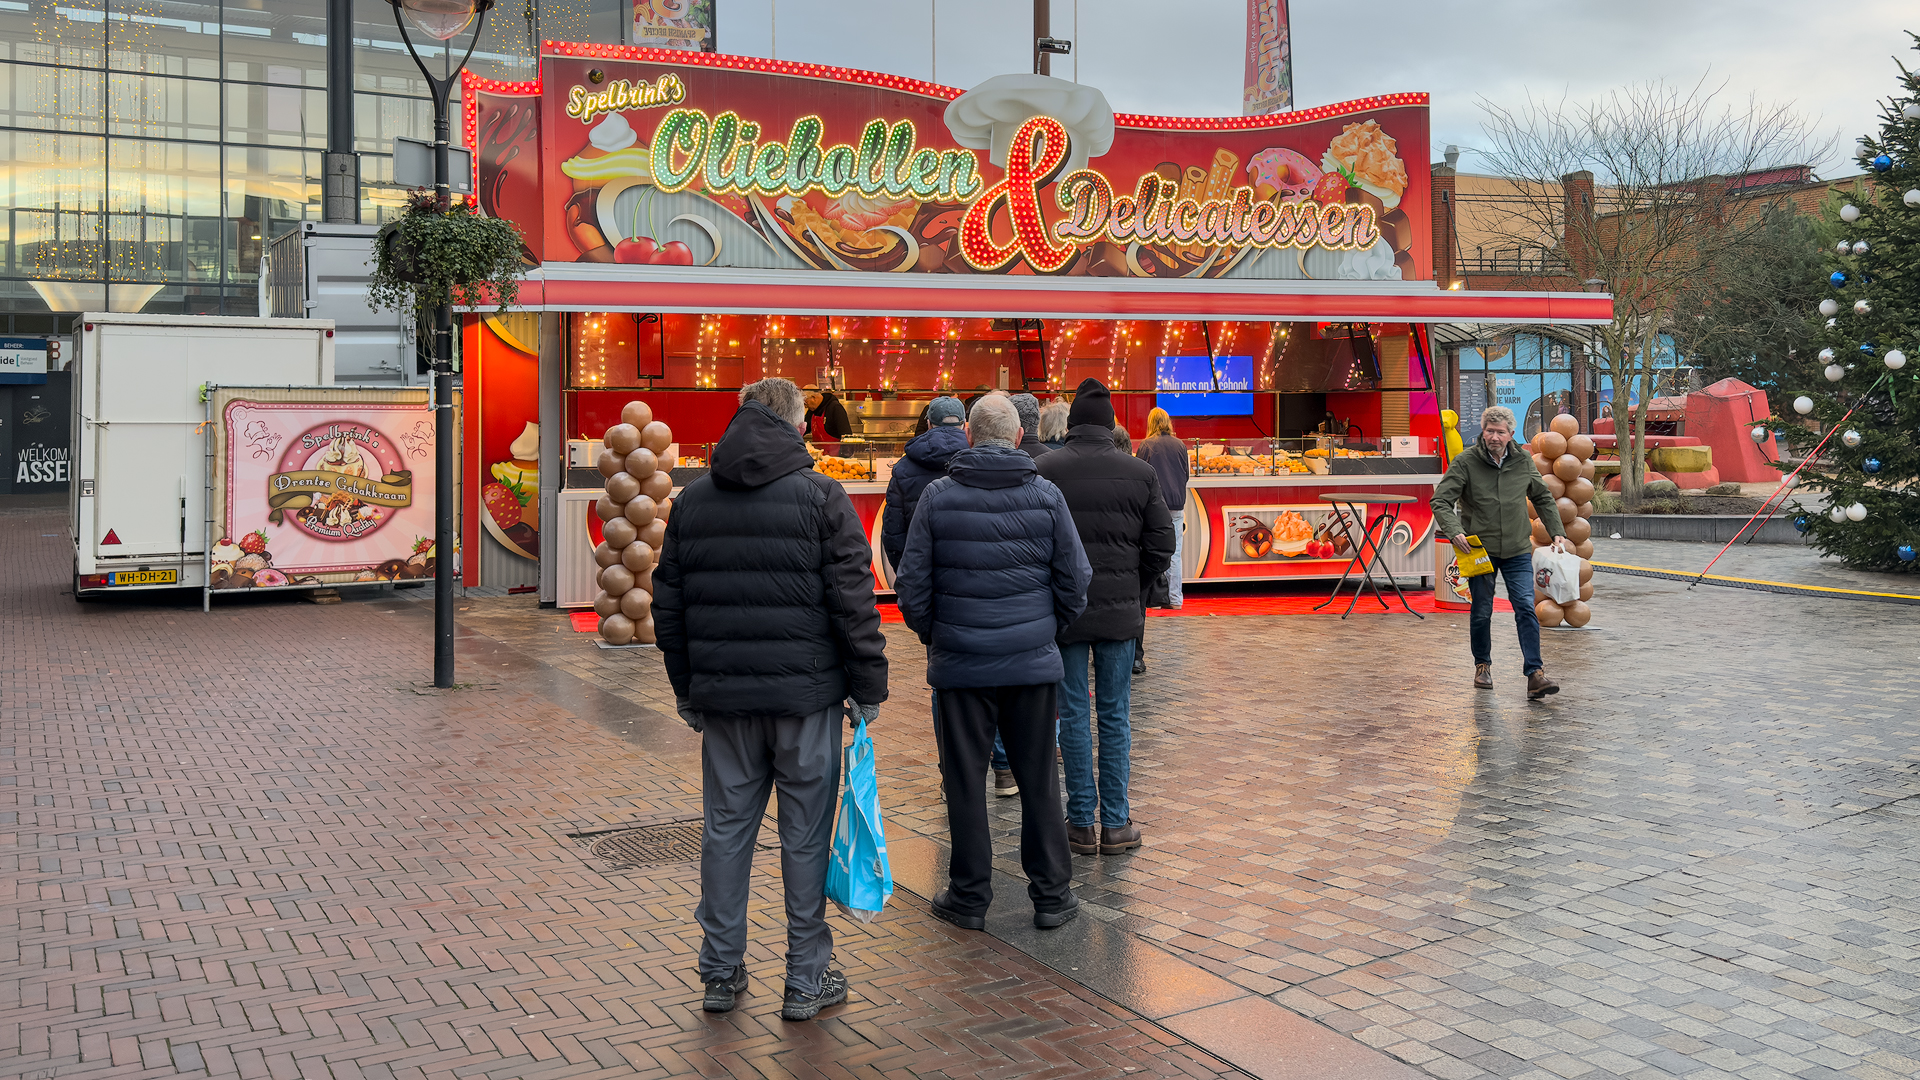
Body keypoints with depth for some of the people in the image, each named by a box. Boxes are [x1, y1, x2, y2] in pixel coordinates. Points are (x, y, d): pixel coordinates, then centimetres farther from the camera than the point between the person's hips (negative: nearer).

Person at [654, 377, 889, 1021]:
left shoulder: (692, 501, 7)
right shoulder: (820, 496, -7)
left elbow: (667, 604, 11)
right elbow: (853, 600, -10)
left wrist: (686, 689, 19)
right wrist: (869, 685, -2)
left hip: (722, 696, 4)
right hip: (805, 693, -4)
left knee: (726, 829, 12)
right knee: (805, 834, 5)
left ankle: (721, 973, 22)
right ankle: (806, 981, 14)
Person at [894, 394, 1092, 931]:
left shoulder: (938, 495, -4)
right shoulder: (1046, 494, -2)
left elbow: (912, 585, -2)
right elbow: (1075, 582, 1)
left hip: (960, 664, -1)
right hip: (1034, 663, 1)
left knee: (964, 781, 9)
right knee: (1039, 780, 10)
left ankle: (969, 897, 17)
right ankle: (1051, 895, 18)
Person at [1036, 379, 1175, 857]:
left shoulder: (1044, 471, -6)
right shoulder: (1140, 472, 0)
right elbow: (1162, 548, 1)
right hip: (1120, 612, 1)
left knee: (1073, 716, 6)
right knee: (1116, 716, 9)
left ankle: (1082, 823, 11)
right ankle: (1116, 823, 13)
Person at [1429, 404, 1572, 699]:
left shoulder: (1523, 461, 3)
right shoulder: (1466, 462, -7)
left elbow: (1543, 498, 17)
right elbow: (1440, 500, -10)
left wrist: (1557, 532, 9)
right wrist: (1454, 531, -26)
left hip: (1517, 551, 2)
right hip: (1480, 550, -2)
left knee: (1526, 608, -9)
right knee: (1482, 612, 8)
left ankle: (1534, 673, -10)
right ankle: (1482, 665, 29)